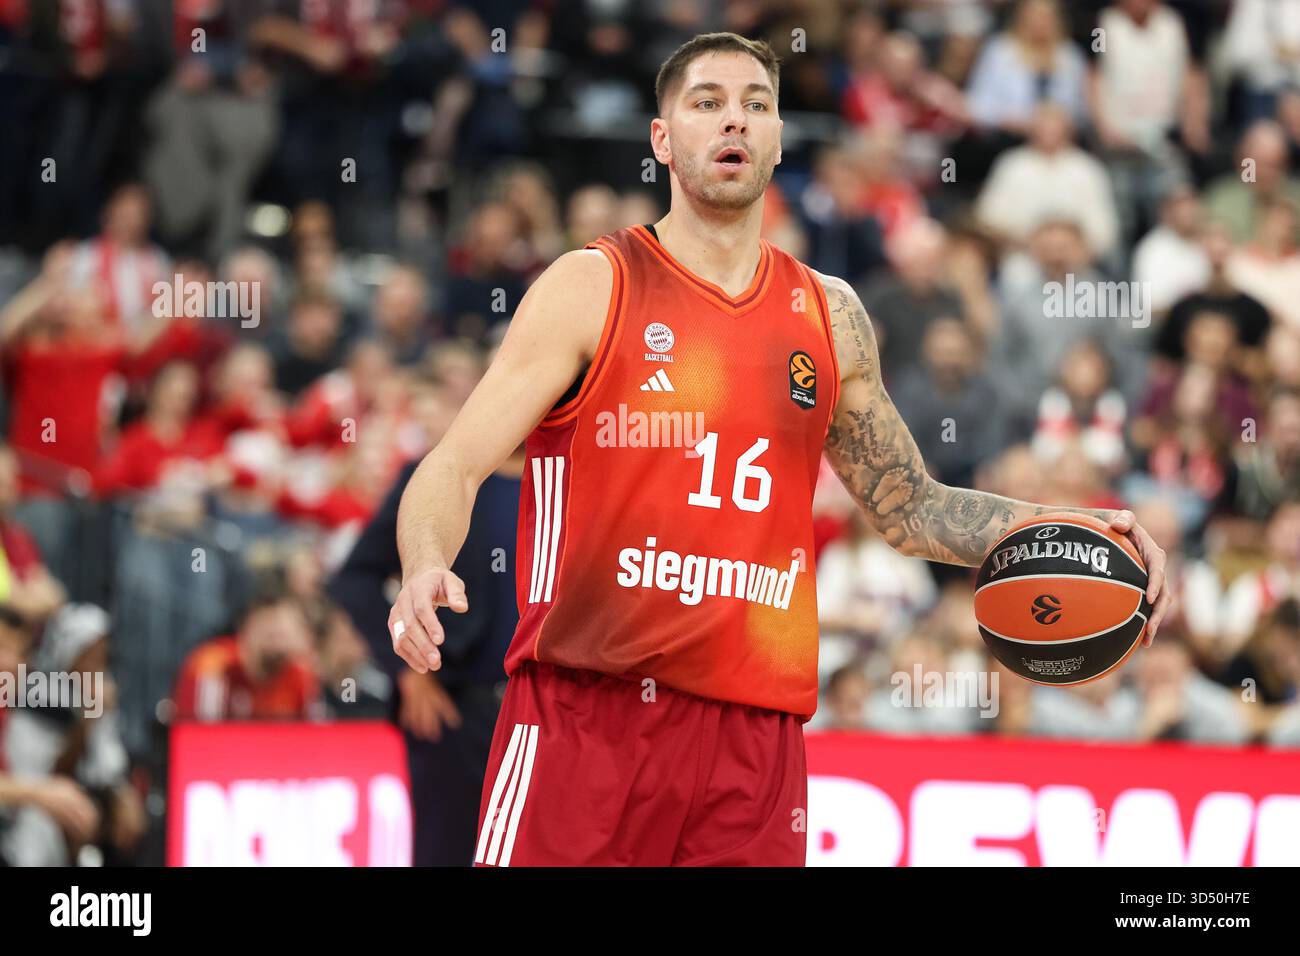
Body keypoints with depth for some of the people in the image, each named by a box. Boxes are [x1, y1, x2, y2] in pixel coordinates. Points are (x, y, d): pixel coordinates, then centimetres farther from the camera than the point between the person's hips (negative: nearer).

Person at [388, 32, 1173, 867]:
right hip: (583, 717, -4)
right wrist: (425, 570, -27)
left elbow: (910, 508, 25)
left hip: (753, 735, 4)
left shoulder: (830, 316, 14)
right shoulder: (591, 289, 0)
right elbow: (456, 466, -5)